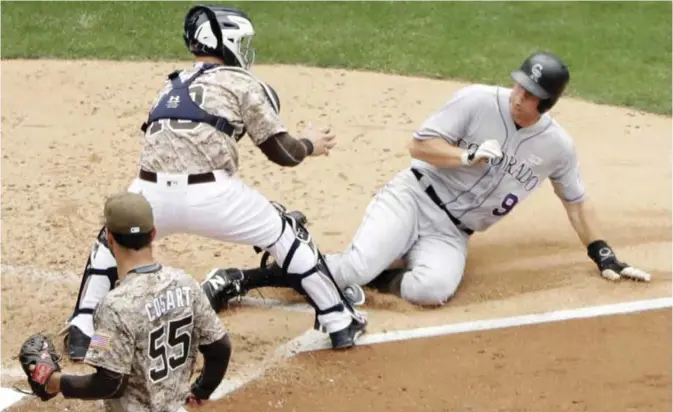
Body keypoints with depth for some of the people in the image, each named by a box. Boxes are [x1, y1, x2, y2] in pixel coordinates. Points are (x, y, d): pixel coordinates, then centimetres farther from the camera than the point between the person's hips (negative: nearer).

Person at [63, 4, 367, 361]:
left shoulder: (172, 84, 27)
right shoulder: (242, 83, 12)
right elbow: (282, 153, 10)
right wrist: (310, 145, 31)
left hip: (152, 194, 4)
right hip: (210, 195, -4)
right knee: (286, 235, 19)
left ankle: (81, 332, 23)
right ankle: (340, 322, 22)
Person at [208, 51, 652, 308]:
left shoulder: (557, 146, 1)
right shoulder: (478, 100, -10)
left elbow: (576, 201, 15)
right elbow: (419, 145, -9)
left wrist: (606, 258, 14)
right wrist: (469, 157, -22)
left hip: (451, 233, 3)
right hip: (413, 198, -3)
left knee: (432, 289, -33)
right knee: (357, 266, -28)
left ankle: (362, 276, -10)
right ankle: (249, 275, -12)